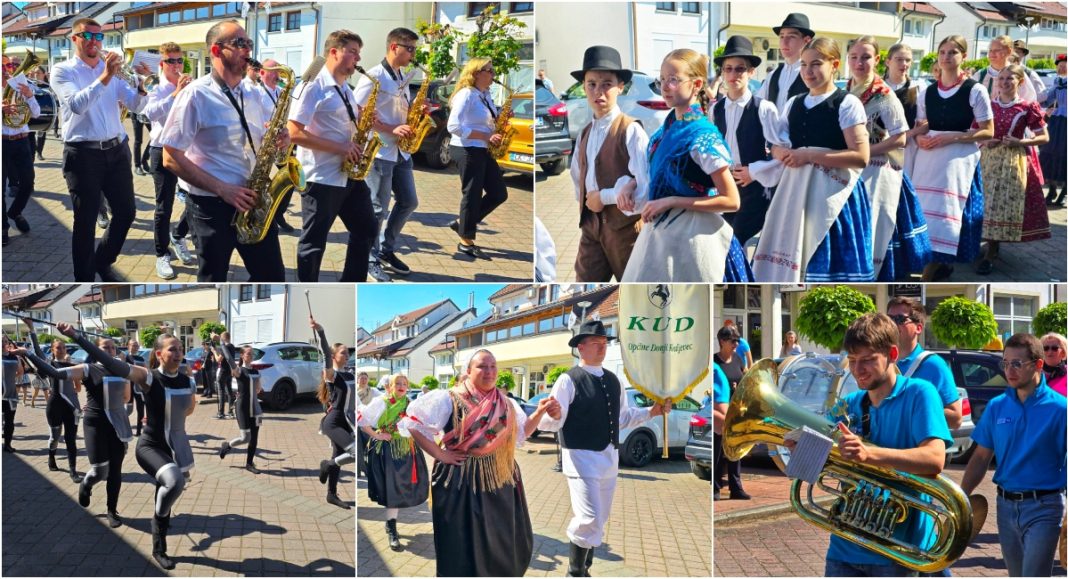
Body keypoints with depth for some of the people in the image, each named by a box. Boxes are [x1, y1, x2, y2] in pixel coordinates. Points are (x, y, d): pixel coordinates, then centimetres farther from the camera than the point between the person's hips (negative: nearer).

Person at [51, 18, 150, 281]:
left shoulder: (112, 68, 11)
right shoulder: (62, 71, -2)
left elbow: (135, 107, 5)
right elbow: (77, 105, -21)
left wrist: (142, 84, -16)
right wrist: (105, 77, -30)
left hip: (117, 149, 5)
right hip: (83, 153, -5)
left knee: (126, 212, 10)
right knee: (86, 221, 1)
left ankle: (102, 261, 33)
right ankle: (85, 277, 13)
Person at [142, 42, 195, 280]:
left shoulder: (191, 88, 8)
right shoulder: (156, 90, -5)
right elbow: (151, 113, -25)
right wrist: (176, 94, -32)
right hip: (164, 151, -4)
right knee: (164, 207, 0)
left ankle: (178, 236, 33)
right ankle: (162, 256, 10)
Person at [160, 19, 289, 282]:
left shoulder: (252, 97, 11)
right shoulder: (195, 95, -10)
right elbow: (171, 159, -13)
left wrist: (279, 141, -5)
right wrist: (221, 189, -20)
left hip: (254, 203, 6)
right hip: (212, 206, -6)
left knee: (273, 277, 8)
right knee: (213, 281, 6)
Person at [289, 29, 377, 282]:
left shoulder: (346, 89, 14)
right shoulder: (313, 87, -13)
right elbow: (295, 133, -20)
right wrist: (340, 148, -21)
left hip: (349, 174, 9)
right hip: (321, 177, -9)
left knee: (365, 230, 15)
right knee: (314, 242, 1)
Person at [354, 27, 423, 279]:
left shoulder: (403, 77, 13)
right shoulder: (374, 77, -13)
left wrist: (416, 112, 1)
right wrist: (392, 129, -22)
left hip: (400, 150, 9)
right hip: (379, 151, -9)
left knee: (409, 202, 12)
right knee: (378, 209, -3)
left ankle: (386, 250, 26)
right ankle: (370, 260, 10)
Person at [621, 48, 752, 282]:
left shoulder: (704, 136, -17)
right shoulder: (665, 129, 6)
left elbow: (731, 201, -18)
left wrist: (671, 201, -19)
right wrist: (634, 183, 2)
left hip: (693, 237, -8)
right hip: (659, 234, 8)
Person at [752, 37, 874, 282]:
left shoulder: (847, 103, -6)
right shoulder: (793, 104, 11)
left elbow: (861, 157, -14)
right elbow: (776, 147, 16)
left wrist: (810, 156, -17)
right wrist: (786, 154, -9)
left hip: (833, 196, -5)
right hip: (797, 193, 6)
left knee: (831, 265, -2)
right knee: (793, 262, 6)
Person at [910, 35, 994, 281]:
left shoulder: (975, 90, -2)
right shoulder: (927, 93, 13)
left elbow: (987, 132, -3)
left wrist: (951, 137, -14)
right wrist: (920, 139, -5)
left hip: (959, 157, -5)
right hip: (928, 157, 5)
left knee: (946, 207, -13)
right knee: (926, 208, 1)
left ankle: (939, 261, -7)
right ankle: (935, 260, 14)